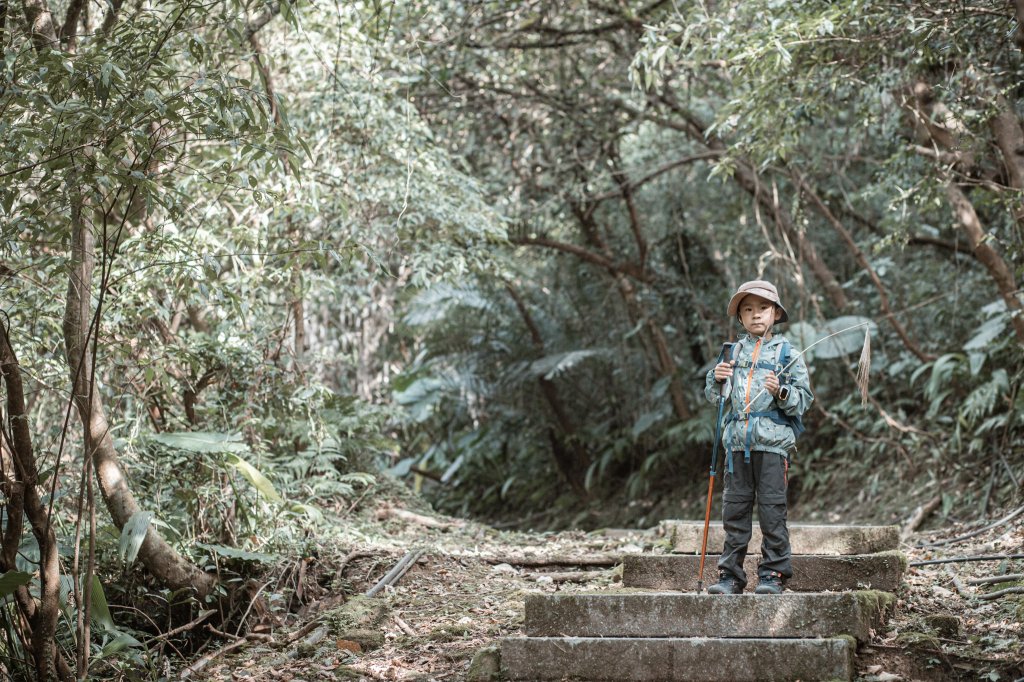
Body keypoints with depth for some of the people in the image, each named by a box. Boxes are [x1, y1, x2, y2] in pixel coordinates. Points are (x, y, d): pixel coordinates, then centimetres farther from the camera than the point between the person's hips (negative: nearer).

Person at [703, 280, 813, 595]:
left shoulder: (787, 353, 3)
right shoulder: (733, 352, 14)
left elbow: (804, 399, -1)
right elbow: (714, 396, 19)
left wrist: (782, 391, -19)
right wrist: (717, 378, -1)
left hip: (773, 441, -4)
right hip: (737, 440, 4)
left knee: (772, 508, -2)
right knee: (734, 508, 6)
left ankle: (773, 574, 5)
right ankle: (730, 574, 10)